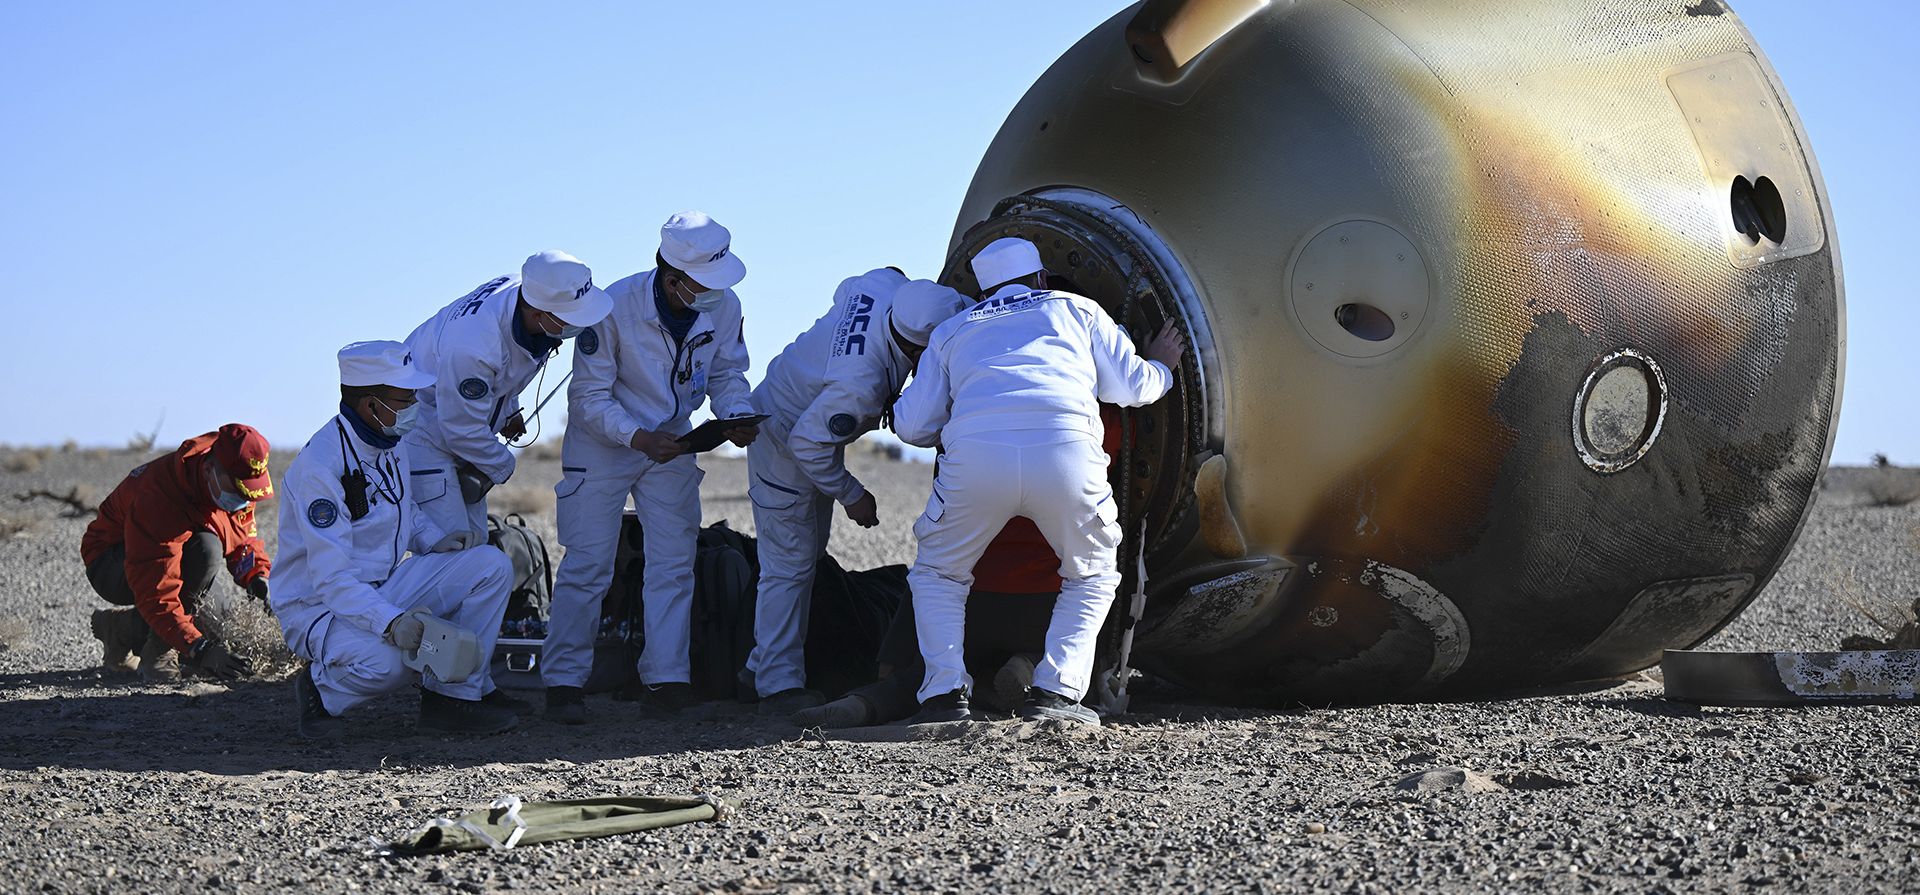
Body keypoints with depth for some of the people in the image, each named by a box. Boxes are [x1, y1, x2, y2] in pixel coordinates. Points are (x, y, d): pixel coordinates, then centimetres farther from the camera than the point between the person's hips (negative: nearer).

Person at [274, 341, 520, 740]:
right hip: (319, 606, -9)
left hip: (384, 588, 9)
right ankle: (320, 690, -5)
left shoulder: (388, 439, 4)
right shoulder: (320, 465, -24)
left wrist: (435, 541, 3)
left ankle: (454, 693, -2)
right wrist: (391, 622, -42)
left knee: (492, 565, -7)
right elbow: (330, 577, -29)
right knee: (389, 661, -39)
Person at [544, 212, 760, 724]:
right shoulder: (615, 308, -29)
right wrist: (638, 438, -34)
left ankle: (665, 679, 7)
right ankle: (563, 683, -1)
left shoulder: (723, 307, -16)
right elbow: (591, 396, -21)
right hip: (602, 444, -4)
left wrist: (737, 415, -20)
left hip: (670, 442, 4)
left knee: (674, 562, 1)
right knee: (588, 562, -8)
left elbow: (727, 373, 0)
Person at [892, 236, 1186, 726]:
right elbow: (1133, 387, 27)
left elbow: (912, 426, 23)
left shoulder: (952, 331, 30)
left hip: (975, 456, 1)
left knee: (937, 575, 24)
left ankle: (945, 691, 9)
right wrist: (1161, 365, 50)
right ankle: (1056, 691, 7)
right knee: (1092, 576, 23)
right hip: (1066, 453, 0)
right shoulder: (1077, 309, 29)